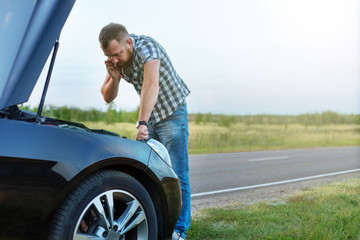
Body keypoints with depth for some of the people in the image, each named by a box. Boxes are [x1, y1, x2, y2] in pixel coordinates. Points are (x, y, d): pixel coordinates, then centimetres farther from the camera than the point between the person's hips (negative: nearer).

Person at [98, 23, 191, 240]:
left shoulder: (146, 47, -27)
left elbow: (151, 84, -43)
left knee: (176, 174, -8)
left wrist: (142, 123, -51)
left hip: (172, 113, -7)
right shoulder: (116, 58, -5)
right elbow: (108, 97, -1)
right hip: (150, 117, 7)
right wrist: (114, 77, -21)